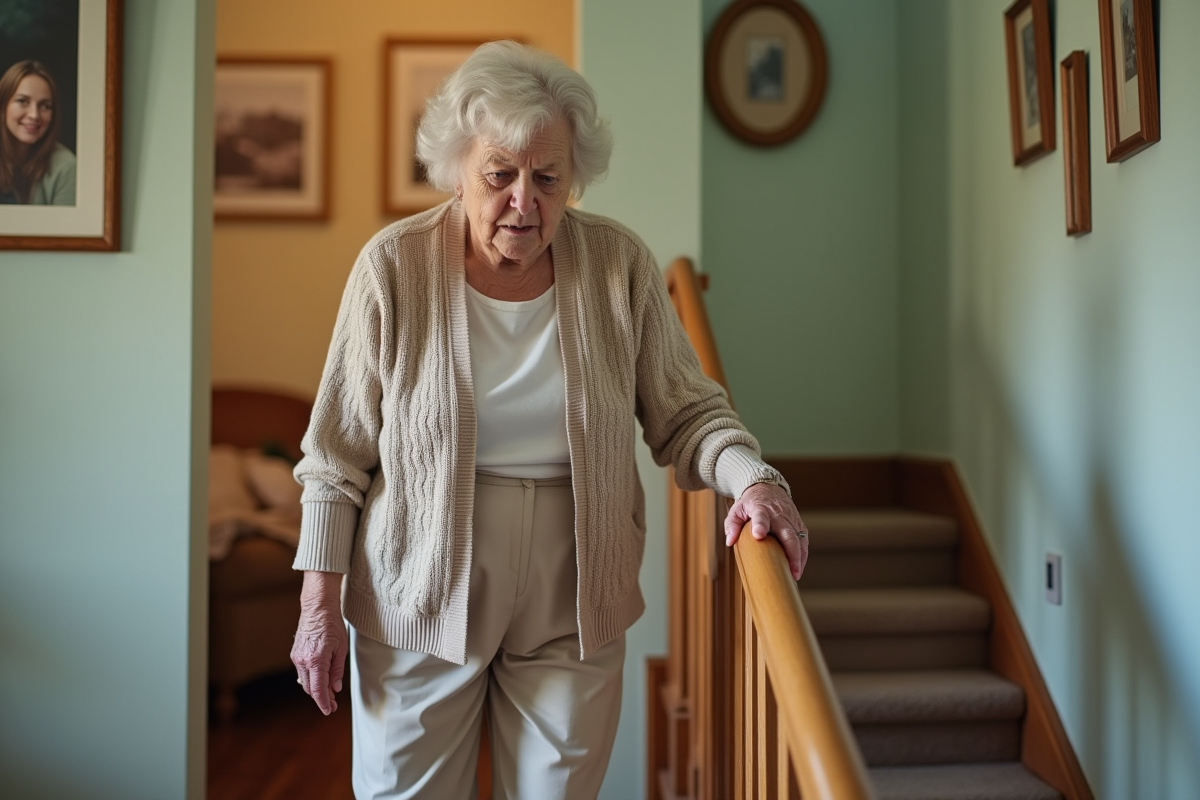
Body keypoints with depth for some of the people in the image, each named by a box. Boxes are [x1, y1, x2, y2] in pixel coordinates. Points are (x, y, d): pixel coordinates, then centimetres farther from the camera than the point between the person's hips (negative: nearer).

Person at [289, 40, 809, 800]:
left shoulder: (621, 264, -6)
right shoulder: (395, 266, -10)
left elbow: (687, 413, 0)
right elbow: (339, 454, -4)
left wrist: (753, 477, -21)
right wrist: (319, 606, -3)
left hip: (572, 609, 1)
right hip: (418, 602, -1)